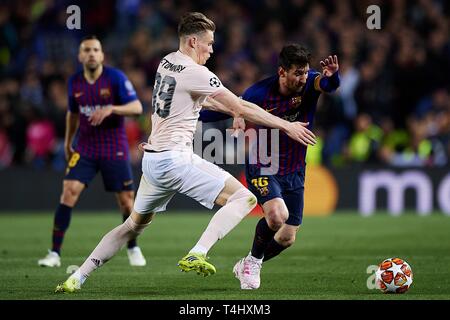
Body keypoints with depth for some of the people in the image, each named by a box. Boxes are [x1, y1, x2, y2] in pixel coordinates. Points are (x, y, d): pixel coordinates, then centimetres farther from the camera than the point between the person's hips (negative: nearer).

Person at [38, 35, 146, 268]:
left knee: (126, 200, 0)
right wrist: (67, 143, 24)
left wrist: (110, 109, -31)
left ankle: (133, 249, 26)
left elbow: (137, 107, -16)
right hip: (84, 148, 2)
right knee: (69, 192, -15)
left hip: (115, 150, -2)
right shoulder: (74, 82, 2)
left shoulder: (115, 78, -10)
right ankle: (55, 253, -11)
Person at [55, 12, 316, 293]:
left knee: (136, 223, 25)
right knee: (244, 198, -10)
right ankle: (196, 256, -24)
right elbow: (242, 108, -11)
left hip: (152, 159, 9)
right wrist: (287, 126, -5)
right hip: (175, 159, -9)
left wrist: (232, 111, 35)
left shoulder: (167, 62, 15)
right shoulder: (196, 73, -12)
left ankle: (77, 278, 22)